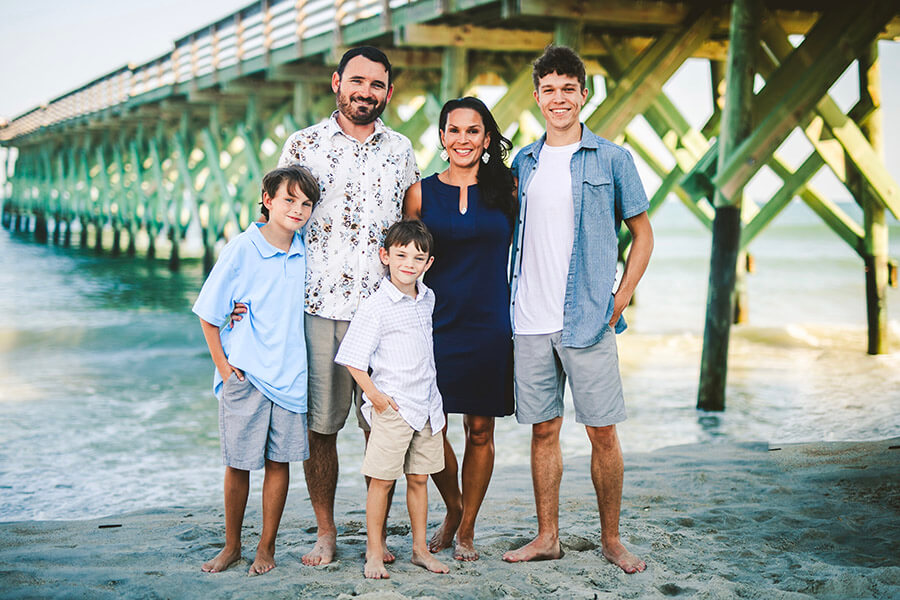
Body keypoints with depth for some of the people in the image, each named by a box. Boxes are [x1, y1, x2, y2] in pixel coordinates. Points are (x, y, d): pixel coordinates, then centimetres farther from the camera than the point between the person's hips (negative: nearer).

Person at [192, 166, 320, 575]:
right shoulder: (241, 250, -9)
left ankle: (266, 548, 19)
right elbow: (208, 314, -3)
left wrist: (297, 359, 11)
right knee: (238, 464, 5)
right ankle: (231, 546, 22)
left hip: (289, 374, 3)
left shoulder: (305, 253, 3)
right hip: (244, 374, -3)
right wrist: (222, 365, -7)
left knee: (279, 461, 6)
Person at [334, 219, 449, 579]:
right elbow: (352, 359, -12)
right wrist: (373, 394, -15)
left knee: (419, 478, 12)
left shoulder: (427, 299, 8)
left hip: (427, 405, 6)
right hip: (392, 407, -6)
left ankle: (420, 549, 21)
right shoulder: (375, 307, -12)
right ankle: (374, 552, 9)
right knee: (382, 479, -1)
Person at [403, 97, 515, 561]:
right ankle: (453, 509, 28)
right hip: (436, 324, 0)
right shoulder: (421, 193, 3)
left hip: (490, 326, 0)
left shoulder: (506, 190, 3)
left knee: (480, 431, 6)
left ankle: (467, 529, 21)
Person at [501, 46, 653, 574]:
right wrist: (517, 298, 11)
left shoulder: (612, 159, 1)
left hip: (588, 321, -3)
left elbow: (643, 234, 6)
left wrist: (619, 301, -2)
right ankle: (547, 536, 19)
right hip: (530, 322, 3)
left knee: (603, 432, 0)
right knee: (543, 429, 9)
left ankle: (612, 539, 14)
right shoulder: (524, 163, 12)